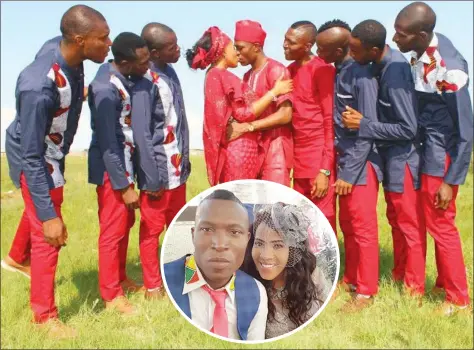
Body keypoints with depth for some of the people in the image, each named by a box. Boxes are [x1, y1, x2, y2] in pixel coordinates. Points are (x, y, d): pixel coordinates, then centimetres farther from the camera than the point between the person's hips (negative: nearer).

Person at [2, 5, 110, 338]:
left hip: (53, 153, 9)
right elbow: (31, 157, -34)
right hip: (35, 160, -9)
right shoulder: (40, 87, -39)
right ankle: (45, 316, 22)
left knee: (41, 209, 31)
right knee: (47, 236, 0)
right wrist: (48, 216, -32)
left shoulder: (72, 62, -16)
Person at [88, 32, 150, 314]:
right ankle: (112, 295, 16)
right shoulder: (106, 89, -23)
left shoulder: (123, 78, 2)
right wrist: (124, 186, -19)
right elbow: (107, 143, -22)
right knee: (113, 231, 2)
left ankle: (121, 279, 34)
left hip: (125, 164, 9)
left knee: (125, 225, 18)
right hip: (111, 169, -9)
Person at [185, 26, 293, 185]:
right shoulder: (223, 77, -13)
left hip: (234, 149, 9)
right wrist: (274, 91, -9)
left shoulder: (214, 76, 15)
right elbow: (244, 113, -14)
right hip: (239, 151, -9)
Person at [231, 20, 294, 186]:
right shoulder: (247, 76, 15)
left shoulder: (276, 70, -10)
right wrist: (235, 124, -5)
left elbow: (285, 115, -19)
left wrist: (245, 127, -21)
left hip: (275, 148, -7)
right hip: (253, 148, 7)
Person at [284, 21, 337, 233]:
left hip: (319, 155, -7)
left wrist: (325, 170, -17)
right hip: (298, 156, 7)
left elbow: (331, 120, -12)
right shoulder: (289, 71, 13)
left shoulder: (323, 70, -9)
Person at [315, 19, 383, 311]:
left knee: (364, 228, 3)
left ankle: (367, 291, 16)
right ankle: (350, 280, 31)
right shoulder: (335, 74, 8)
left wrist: (349, 173, -17)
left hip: (361, 164, -8)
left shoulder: (362, 77, -16)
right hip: (344, 160, 8)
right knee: (348, 226, 16)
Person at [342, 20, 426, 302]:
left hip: (403, 157, -9)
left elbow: (408, 129, -24)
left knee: (409, 224, 4)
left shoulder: (395, 72, -25)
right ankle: (400, 276, 33)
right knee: (396, 219, 18)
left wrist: (363, 125, -21)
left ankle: (415, 289, 19)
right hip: (391, 155, 9)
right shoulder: (383, 63, 1)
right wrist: (362, 120, -3)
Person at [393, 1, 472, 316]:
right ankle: (444, 282, 36)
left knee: (441, 224, 4)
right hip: (426, 148, 8)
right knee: (435, 222, 18)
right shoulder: (423, 51, -2)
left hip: (441, 156, -8)